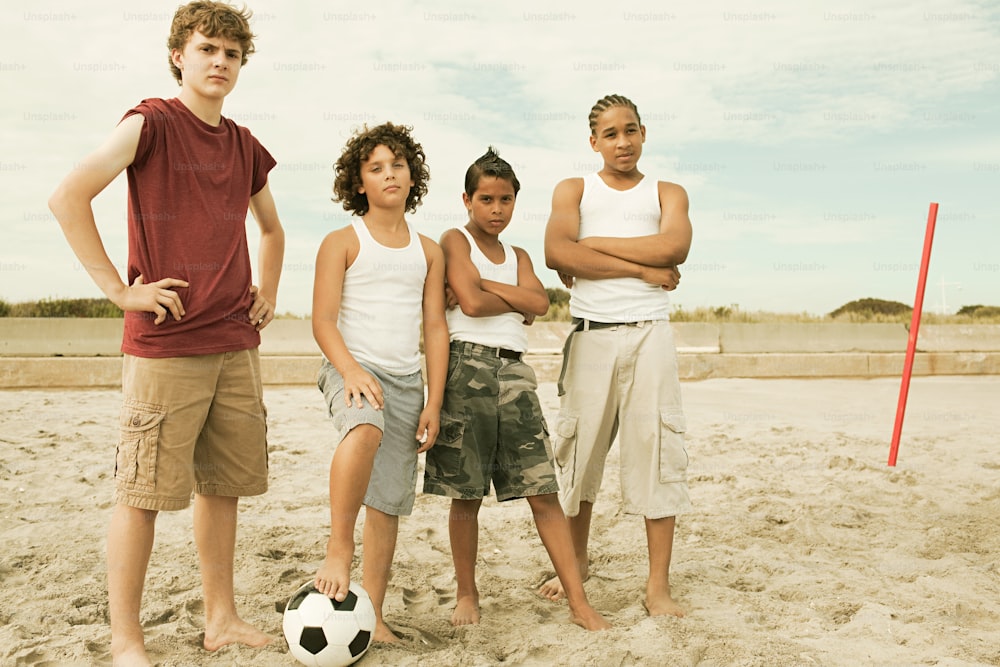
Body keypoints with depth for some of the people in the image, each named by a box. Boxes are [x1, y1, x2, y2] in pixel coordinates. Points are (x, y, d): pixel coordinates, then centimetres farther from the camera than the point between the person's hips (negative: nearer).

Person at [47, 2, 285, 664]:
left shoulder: (245, 147, 15)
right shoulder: (152, 122, -3)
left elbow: (272, 228, 30)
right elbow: (68, 197, -14)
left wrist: (268, 293, 17)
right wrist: (122, 289, -14)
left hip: (236, 343, 6)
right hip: (165, 343, -6)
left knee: (224, 485, 11)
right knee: (143, 492, 0)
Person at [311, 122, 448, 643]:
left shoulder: (428, 252, 14)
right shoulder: (342, 243, 2)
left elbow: (435, 328, 11)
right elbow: (323, 320, -6)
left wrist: (433, 402, 4)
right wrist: (351, 370, -23)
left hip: (407, 380, 4)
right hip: (353, 370, -4)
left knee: (389, 504, 3)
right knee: (365, 430, -39)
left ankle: (373, 614, 14)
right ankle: (337, 552, -25)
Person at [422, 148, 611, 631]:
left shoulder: (518, 257, 21)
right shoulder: (455, 240, 5)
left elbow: (540, 303, 2)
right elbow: (469, 302, -11)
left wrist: (485, 282, -4)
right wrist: (519, 303, 4)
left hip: (514, 372, 5)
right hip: (468, 365, -4)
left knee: (543, 492, 0)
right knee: (466, 495, 3)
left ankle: (579, 603, 2)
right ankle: (467, 595, 19)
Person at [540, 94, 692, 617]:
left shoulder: (667, 194, 13)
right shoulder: (573, 190, 11)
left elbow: (673, 247, -10)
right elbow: (557, 253, -10)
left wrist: (593, 244, -9)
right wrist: (641, 269, -12)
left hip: (649, 335, 0)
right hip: (591, 335, 0)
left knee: (657, 451, -3)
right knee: (579, 449, 8)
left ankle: (658, 587, 6)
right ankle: (576, 561, 28)